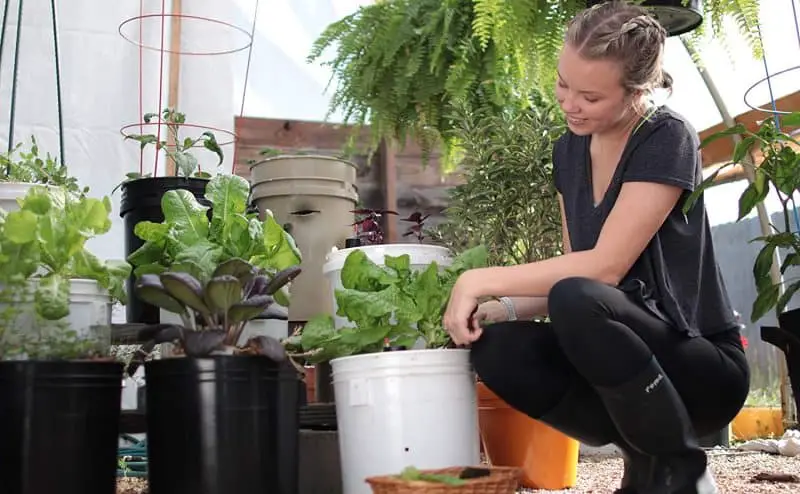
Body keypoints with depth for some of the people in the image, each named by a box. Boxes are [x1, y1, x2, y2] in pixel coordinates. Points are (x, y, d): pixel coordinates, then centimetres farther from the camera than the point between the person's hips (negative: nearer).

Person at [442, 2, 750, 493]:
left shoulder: (667, 139, -15)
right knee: (497, 348, -22)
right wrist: (500, 309, -10)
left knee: (577, 300, -35)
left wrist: (482, 280, -21)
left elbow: (605, 266, -24)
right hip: (619, 352, 6)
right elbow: (572, 275, 7)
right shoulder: (570, 149, 6)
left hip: (704, 366, -6)